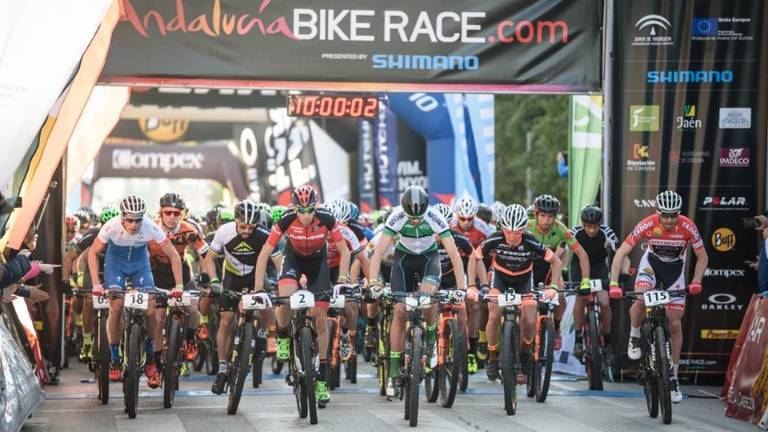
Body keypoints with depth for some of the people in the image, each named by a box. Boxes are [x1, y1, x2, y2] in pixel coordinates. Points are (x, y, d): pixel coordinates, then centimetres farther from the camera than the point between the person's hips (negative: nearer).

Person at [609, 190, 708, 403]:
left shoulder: (688, 227, -26)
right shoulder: (647, 225, -28)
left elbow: (702, 257, -13)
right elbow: (621, 253, -25)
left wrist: (696, 281, -30)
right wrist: (614, 284, -36)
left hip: (675, 268, 1)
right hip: (652, 262, -1)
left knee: (675, 324, -4)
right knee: (640, 300, -32)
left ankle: (673, 378, 7)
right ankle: (634, 337, -1)